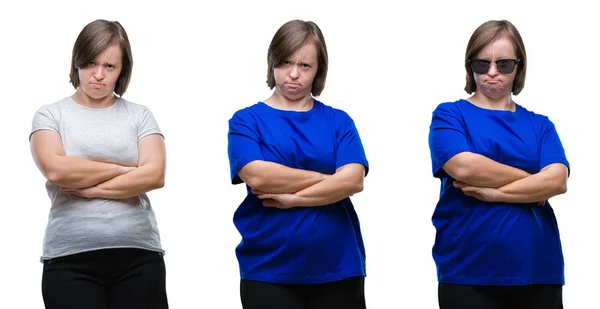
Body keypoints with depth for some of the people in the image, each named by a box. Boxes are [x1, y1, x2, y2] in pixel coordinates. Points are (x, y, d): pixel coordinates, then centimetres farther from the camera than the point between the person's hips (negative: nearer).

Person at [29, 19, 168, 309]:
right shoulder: (51, 115, 8)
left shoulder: (139, 115, 11)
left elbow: (153, 175, -3)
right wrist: (124, 169, -4)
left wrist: (89, 189, -7)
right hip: (70, 260, -1)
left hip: (139, 256, 1)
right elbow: (56, 170, -9)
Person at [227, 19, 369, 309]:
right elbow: (257, 176, -14)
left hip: (338, 268, 2)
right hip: (268, 270, -2)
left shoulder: (338, 121, 7)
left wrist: (291, 198, -14)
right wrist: (328, 179, -8)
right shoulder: (247, 120, 3)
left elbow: (353, 181, -7)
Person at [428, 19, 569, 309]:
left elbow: (557, 180, -5)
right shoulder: (449, 115, 4)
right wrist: (532, 181, -6)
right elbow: (463, 167, -14)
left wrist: (493, 192, -14)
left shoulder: (539, 125, 11)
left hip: (538, 270, 3)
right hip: (467, 272, -3)